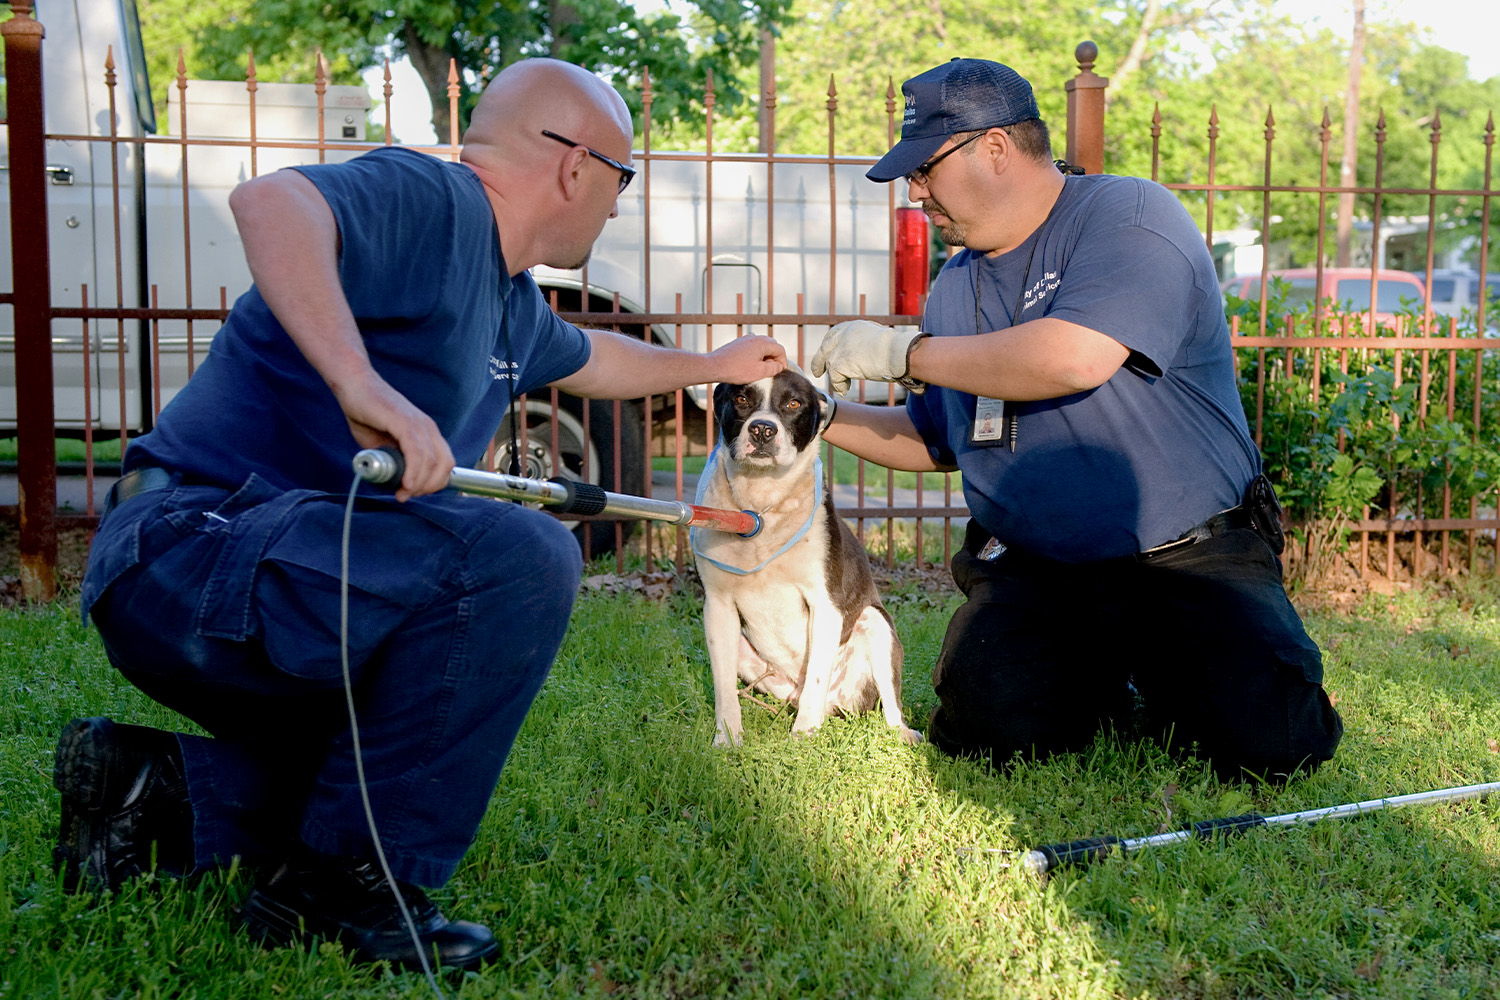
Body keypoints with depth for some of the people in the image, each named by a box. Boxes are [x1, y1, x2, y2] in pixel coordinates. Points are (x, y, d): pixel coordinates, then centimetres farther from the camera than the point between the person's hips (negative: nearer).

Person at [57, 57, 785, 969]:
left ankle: (163, 795, 16)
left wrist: (713, 366, 53)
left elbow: (592, 358, 40)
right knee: (523, 561, -26)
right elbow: (270, 200, -34)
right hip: (190, 544, -10)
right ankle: (346, 884, -16)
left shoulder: (513, 308, 17)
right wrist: (361, 381, -45)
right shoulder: (432, 201, -13)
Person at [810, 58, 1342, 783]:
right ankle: (1103, 683, 12)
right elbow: (934, 439, 24)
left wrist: (903, 353, -19)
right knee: (986, 730, -20)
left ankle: (1162, 681, 11)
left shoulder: (1130, 216, -10)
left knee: (1271, 742, -22)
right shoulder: (956, 286, 12)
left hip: (1191, 560, -5)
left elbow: (1072, 358, -29)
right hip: (1031, 571, 5)